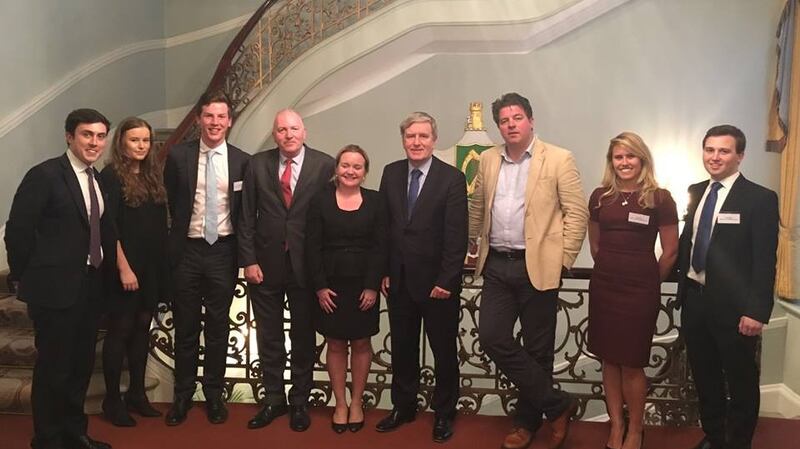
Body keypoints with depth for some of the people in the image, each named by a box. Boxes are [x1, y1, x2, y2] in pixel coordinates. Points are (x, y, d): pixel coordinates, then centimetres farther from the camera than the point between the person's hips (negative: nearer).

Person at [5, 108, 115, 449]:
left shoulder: (97, 179, 10)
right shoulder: (45, 175, -12)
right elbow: (17, 231, -13)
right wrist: (25, 278, -6)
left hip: (90, 287, 7)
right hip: (55, 287, -7)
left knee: (81, 365, 17)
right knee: (52, 368, 5)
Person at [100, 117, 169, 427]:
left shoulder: (153, 175, 9)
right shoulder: (111, 175, -9)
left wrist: (163, 264, 6)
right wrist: (123, 267, -18)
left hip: (152, 265, 6)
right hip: (124, 266, -6)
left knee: (142, 327, 12)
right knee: (120, 329, 3)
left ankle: (137, 393, 23)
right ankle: (112, 399, 16)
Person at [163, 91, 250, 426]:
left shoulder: (242, 161, -1)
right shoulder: (178, 156, -1)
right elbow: (171, 203, 11)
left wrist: (242, 251, 4)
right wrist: (183, 229, 13)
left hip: (223, 251, 0)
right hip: (187, 250, 0)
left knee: (218, 327, 10)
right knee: (185, 327, 10)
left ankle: (214, 394, 24)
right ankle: (183, 395, 25)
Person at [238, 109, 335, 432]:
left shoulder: (324, 165, -4)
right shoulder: (258, 164, 2)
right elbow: (247, 217, 2)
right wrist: (248, 260, -3)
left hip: (306, 265, -1)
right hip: (266, 264, 2)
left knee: (304, 337, 11)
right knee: (269, 338, 12)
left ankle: (300, 402, 28)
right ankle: (273, 400, 30)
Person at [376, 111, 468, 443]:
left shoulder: (452, 178, -9)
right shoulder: (391, 173, 4)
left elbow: (456, 236, -11)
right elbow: (383, 225, 6)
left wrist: (446, 281, -14)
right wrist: (384, 272, 3)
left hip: (437, 282, -4)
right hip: (399, 279, 4)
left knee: (444, 350, 10)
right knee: (402, 348, 15)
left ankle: (444, 413, 27)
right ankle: (403, 407, 32)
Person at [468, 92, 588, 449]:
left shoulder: (559, 160, -4)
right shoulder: (488, 160, 10)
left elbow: (577, 213, -6)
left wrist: (563, 261, -9)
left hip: (538, 266, -4)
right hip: (496, 265, 5)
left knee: (537, 349, 6)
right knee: (492, 338, -2)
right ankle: (557, 405, 11)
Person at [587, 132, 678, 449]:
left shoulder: (659, 198, -5)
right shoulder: (600, 196, 5)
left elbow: (670, 252, 0)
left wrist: (649, 281, 8)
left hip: (640, 291, -3)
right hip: (603, 288, 3)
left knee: (632, 364, 4)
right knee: (609, 360, 10)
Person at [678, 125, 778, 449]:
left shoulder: (760, 199, -9)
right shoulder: (696, 192, 9)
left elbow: (765, 261, -13)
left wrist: (757, 311, -17)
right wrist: (683, 289, 5)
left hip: (732, 306, -5)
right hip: (694, 300, 6)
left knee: (741, 382, 12)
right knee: (704, 376, 19)